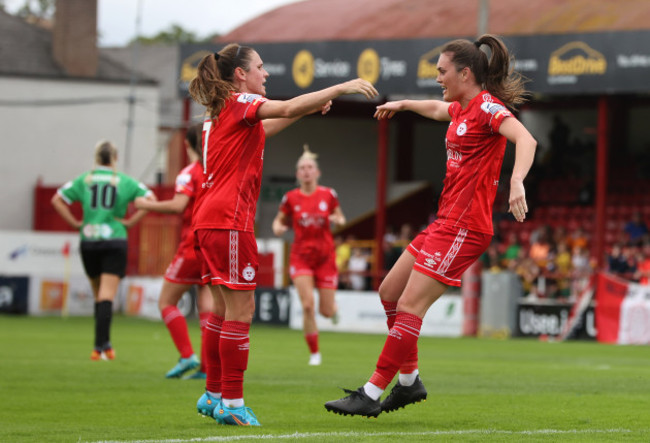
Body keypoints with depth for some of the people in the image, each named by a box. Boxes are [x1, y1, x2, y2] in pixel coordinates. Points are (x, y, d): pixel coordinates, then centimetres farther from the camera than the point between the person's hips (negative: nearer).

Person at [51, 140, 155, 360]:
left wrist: (75, 223, 5)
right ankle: (101, 345, -16)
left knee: (99, 295, 16)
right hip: (115, 241, -2)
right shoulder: (124, 181, 1)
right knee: (107, 296, -6)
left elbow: (57, 199, 3)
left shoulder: (84, 180, 6)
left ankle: (103, 344, 19)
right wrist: (131, 221, -3)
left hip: (89, 242, 2)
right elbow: (150, 198, -5)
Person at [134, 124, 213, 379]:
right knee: (207, 307, 4)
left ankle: (187, 356, -9)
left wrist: (147, 205, -11)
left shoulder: (189, 173, -9)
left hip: (193, 245, -6)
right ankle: (207, 367, -6)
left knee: (166, 302, 4)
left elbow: (178, 205, -23)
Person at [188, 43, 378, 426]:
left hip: (210, 221, 10)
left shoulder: (223, 110, 21)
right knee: (241, 309, -8)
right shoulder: (239, 103, -7)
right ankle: (231, 402, -9)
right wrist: (341, 88, -23)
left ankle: (214, 395, 18)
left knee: (224, 308, 14)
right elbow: (288, 108, -23)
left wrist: (309, 108, 27)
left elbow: (262, 129, 37)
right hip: (230, 221, -10)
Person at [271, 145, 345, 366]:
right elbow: (280, 220, 11)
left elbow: (340, 218, 10)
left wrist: (337, 220, -13)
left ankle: (333, 306, 42)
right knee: (307, 306, -16)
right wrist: (278, 227, -12)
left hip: (325, 256, 0)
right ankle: (314, 352, 0)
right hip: (301, 257, 0)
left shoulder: (328, 195, -2)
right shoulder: (291, 198, -2)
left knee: (326, 311, 1)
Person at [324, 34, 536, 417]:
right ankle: (409, 381, 22)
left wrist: (517, 182, -47)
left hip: (464, 227, -10)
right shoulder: (462, 108, 14)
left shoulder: (487, 107, -14)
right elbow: (437, 109, 40)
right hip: (446, 223, 10)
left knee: (410, 306, -12)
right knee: (390, 292, 14)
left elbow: (525, 139, -31)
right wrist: (403, 104, 54)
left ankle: (371, 395, -10)